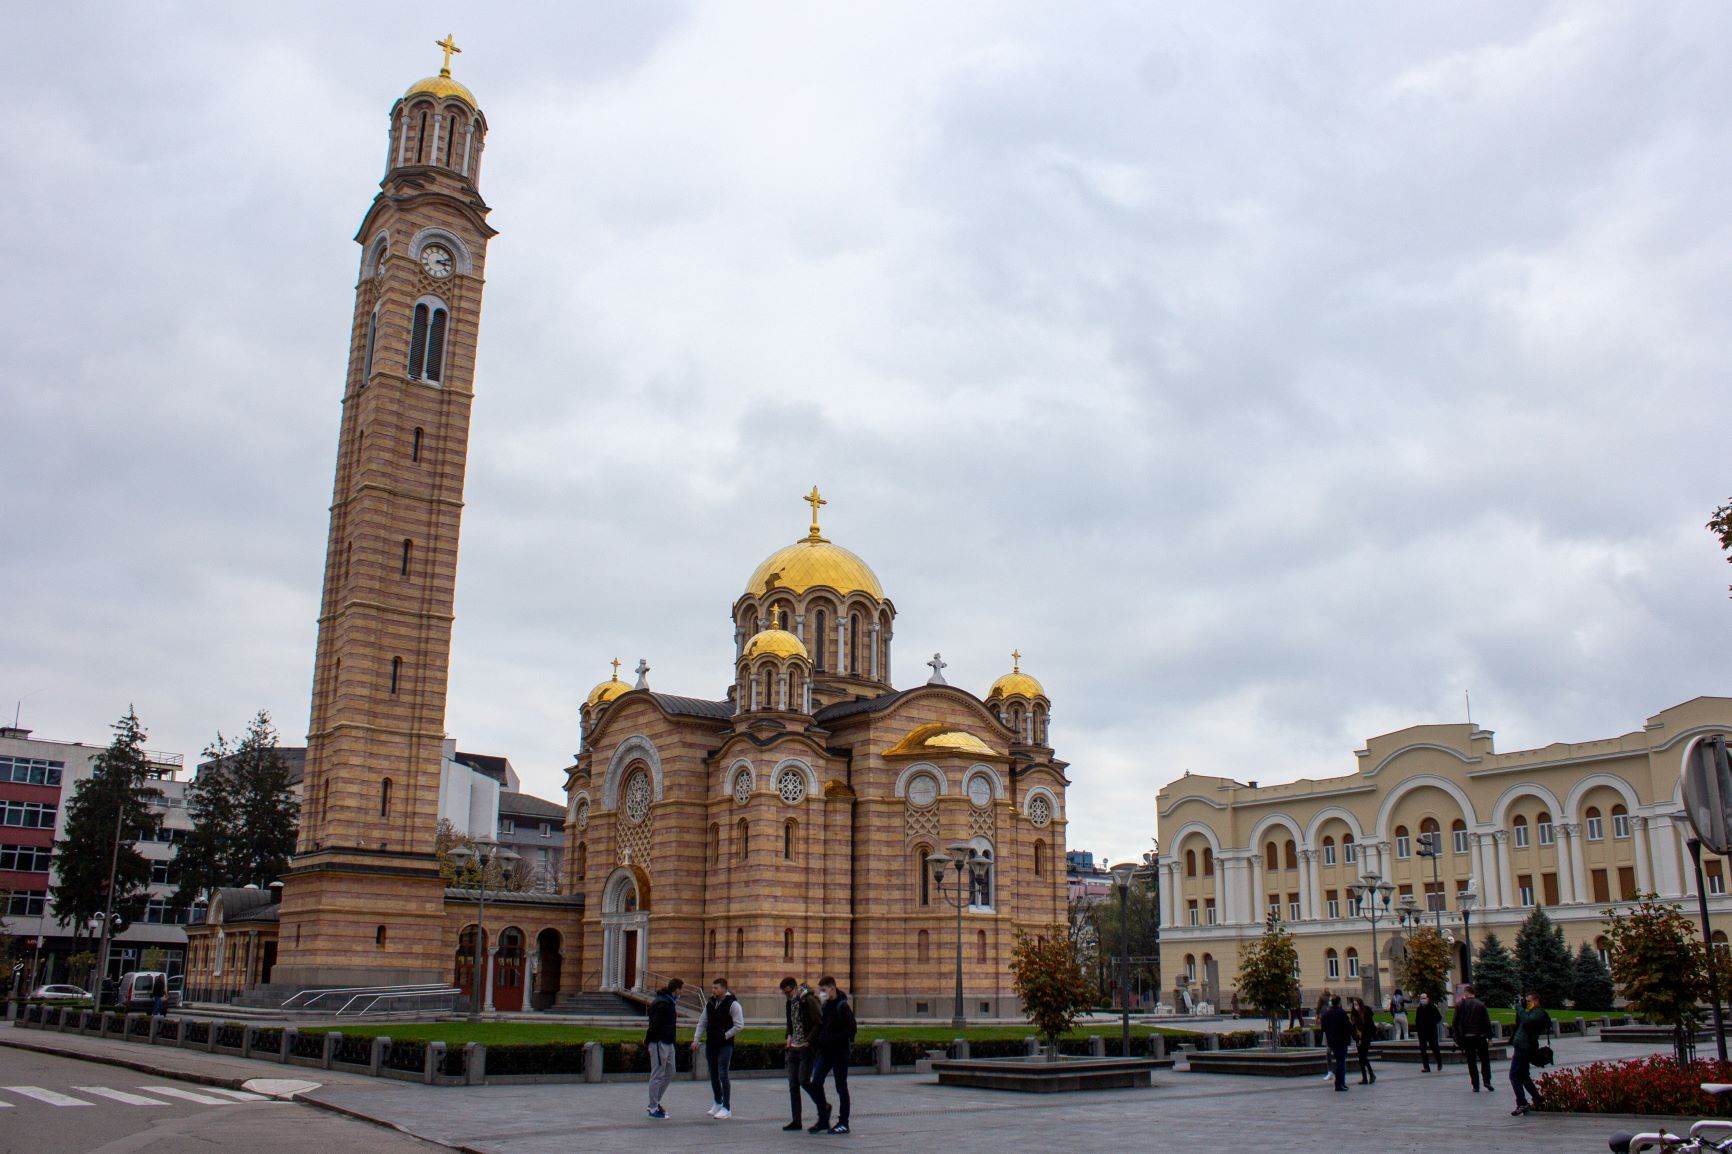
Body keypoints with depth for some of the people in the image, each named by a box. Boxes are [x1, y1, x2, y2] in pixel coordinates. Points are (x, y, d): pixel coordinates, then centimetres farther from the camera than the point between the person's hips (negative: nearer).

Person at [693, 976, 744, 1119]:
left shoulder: (732, 1004, -11)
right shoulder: (710, 1003, 8)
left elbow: (739, 1025, -13)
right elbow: (702, 1023, 14)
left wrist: (725, 1035, -14)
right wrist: (696, 1040, 6)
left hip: (725, 1045, -7)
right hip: (710, 1044, 7)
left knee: (723, 1074, -10)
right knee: (713, 1075, 13)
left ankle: (727, 1108, -5)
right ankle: (718, 1104, 29)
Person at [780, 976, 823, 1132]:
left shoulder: (808, 1000, -13)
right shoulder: (790, 1002, 13)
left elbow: (820, 1023, -17)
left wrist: (808, 1041, -17)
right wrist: (789, 1036, 14)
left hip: (807, 1049, -8)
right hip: (794, 1048, 8)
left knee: (803, 1080, -15)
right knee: (793, 1085, 5)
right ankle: (796, 1121, 10)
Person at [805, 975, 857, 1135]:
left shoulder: (842, 1006, -12)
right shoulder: (825, 1005, 11)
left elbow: (852, 1028, -17)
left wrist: (832, 1039, -21)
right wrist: (818, 1041, 5)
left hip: (839, 1051, -7)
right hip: (825, 1051, 8)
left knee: (841, 1087, 1)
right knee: (816, 1083, 2)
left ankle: (843, 1123, 11)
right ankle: (823, 1120, 12)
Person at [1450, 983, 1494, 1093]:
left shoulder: (1460, 1005, -2)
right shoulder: (1481, 1004, -2)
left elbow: (1454, 1022, -3)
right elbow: (1487, 1022, -3)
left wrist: (1457, 1038, 4)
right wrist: (1489, 1037, 3)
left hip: (1466, 1037, 0)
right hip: (1480, 1037, 0)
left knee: (1471, 1062, 6)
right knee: (1485, 1060, 13)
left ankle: (1475, 1086, 4)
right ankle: (1487, 1081, 2)